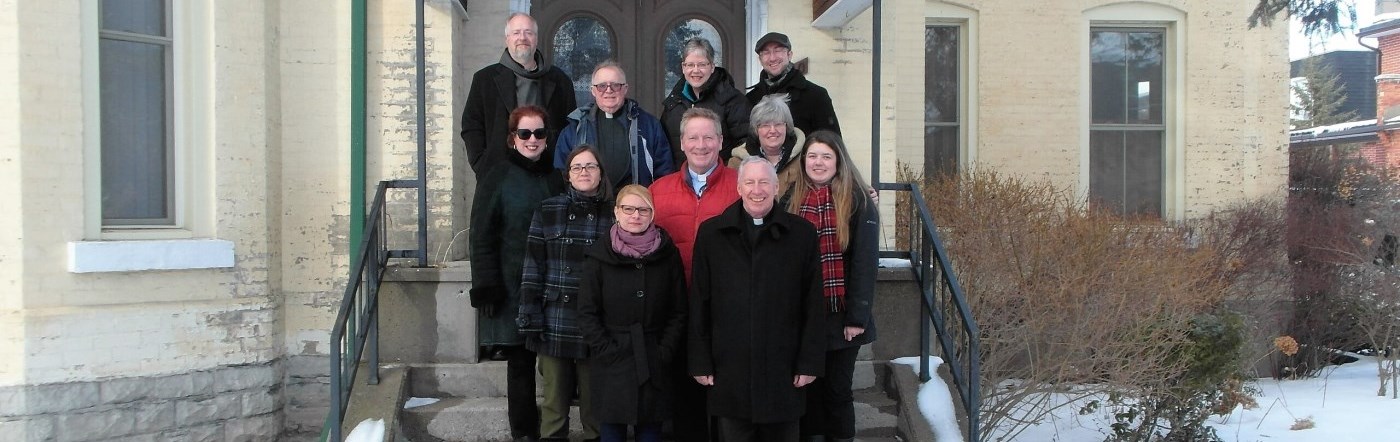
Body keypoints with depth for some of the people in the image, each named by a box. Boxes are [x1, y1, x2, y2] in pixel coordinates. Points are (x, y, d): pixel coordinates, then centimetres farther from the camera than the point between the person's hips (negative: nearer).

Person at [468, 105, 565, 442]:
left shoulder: (557, 180, 11)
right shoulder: (496, 181, 1)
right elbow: (482, 239, -3)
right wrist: (486, 287, -11)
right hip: (514, 289, -2)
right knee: (520, 362, 2)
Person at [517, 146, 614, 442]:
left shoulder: (613, 214, 4)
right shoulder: (547, 210, 5)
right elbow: (533, 268, 3)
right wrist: (530, 318, -3)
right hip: (554, 325, 1)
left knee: (594, 406, 6)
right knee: (554, 404, 8)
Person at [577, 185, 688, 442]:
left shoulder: (667, 254, 3)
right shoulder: (599, 256, 0)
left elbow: (679, 312, 5)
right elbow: (587, 313, 0)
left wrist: (665, 351, -5)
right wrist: (607, 350, -9)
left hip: (654, 366, 1)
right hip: (612, 368, -1)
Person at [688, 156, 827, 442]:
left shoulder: (801, 234, 2)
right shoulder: (711, 234, 3)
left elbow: (813, 306, 2)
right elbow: (699, 304, 4)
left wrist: (810, 362, -1)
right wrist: (700, 362, 1)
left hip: (783, 370, 0)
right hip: (730, 368, 0)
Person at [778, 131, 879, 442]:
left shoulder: (856, 201, -4)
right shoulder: (790, 199, 4)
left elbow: (865, 262, -9)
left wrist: (857, 317, -14)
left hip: (841, 318, -2)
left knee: (838, 392, 6)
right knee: (809, 391, 10)